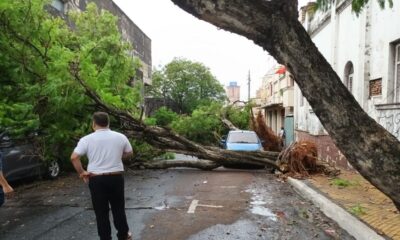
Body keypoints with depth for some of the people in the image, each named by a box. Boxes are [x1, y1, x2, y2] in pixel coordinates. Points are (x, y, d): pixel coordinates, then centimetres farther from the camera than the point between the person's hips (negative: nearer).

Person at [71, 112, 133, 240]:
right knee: (118, 208, 18)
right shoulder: (120, 137, -1)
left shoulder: (87, 139, -7)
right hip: (116, 177, 2)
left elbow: (74, 157, -13)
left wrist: (81, 172, -2)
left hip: (96, 179, -2)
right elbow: (129, 153, 11)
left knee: (101, 212, 10)